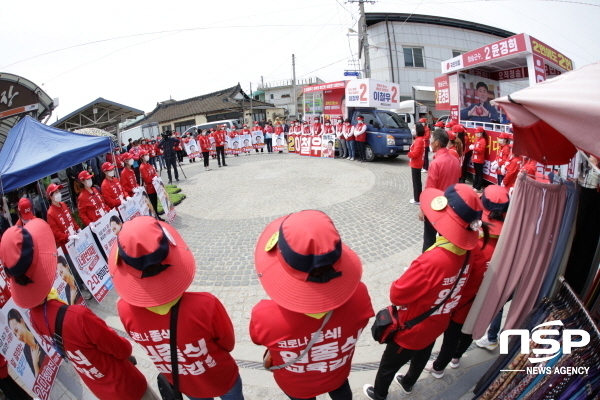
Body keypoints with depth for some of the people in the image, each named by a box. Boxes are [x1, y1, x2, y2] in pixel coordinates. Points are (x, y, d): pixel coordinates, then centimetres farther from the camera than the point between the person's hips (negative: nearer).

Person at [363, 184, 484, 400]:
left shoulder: (431, 261, -42)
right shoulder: (465, 251, -16)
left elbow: (397, 295, -28)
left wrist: (407, 280, -9)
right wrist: (416, 276, -1)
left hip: (412, 331, -7)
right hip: (436, 325, 7)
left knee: (389, 365, 22)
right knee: (421, 358, 34)